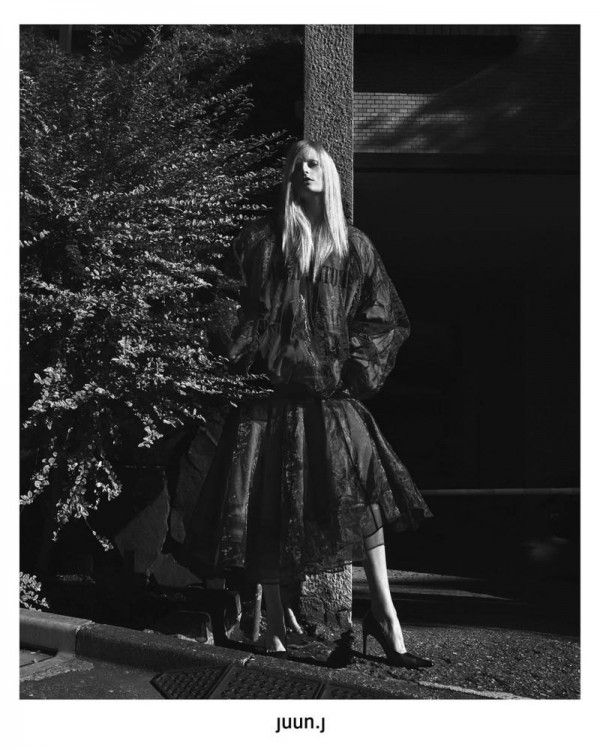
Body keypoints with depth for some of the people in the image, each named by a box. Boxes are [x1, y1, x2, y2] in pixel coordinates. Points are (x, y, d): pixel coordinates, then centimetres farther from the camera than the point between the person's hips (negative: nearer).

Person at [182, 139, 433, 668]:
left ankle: (385, 614, 1)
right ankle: (275, 629, 10)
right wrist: (245, 360, -5)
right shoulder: (263, 240, 8)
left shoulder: (353, 246, 13)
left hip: (332, 389, 1)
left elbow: (387, 317, 13)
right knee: (270, 505, -1)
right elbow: (235, 307, 5)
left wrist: (361, 366, 2)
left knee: (366, 486, -11)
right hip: (273, 387, -1)